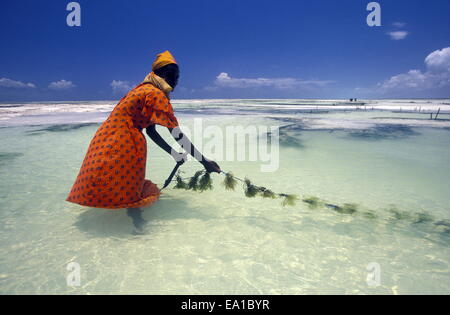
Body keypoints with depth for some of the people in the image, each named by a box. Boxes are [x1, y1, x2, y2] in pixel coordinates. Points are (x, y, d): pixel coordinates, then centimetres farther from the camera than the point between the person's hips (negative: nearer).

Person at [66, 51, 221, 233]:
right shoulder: (157, 95, -16)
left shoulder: (145, 90, 14)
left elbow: (151, 131, 14)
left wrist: (174, 154, 11)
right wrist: (205, 162, -19)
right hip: (116, 148, -10)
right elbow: (178, 135, -22)